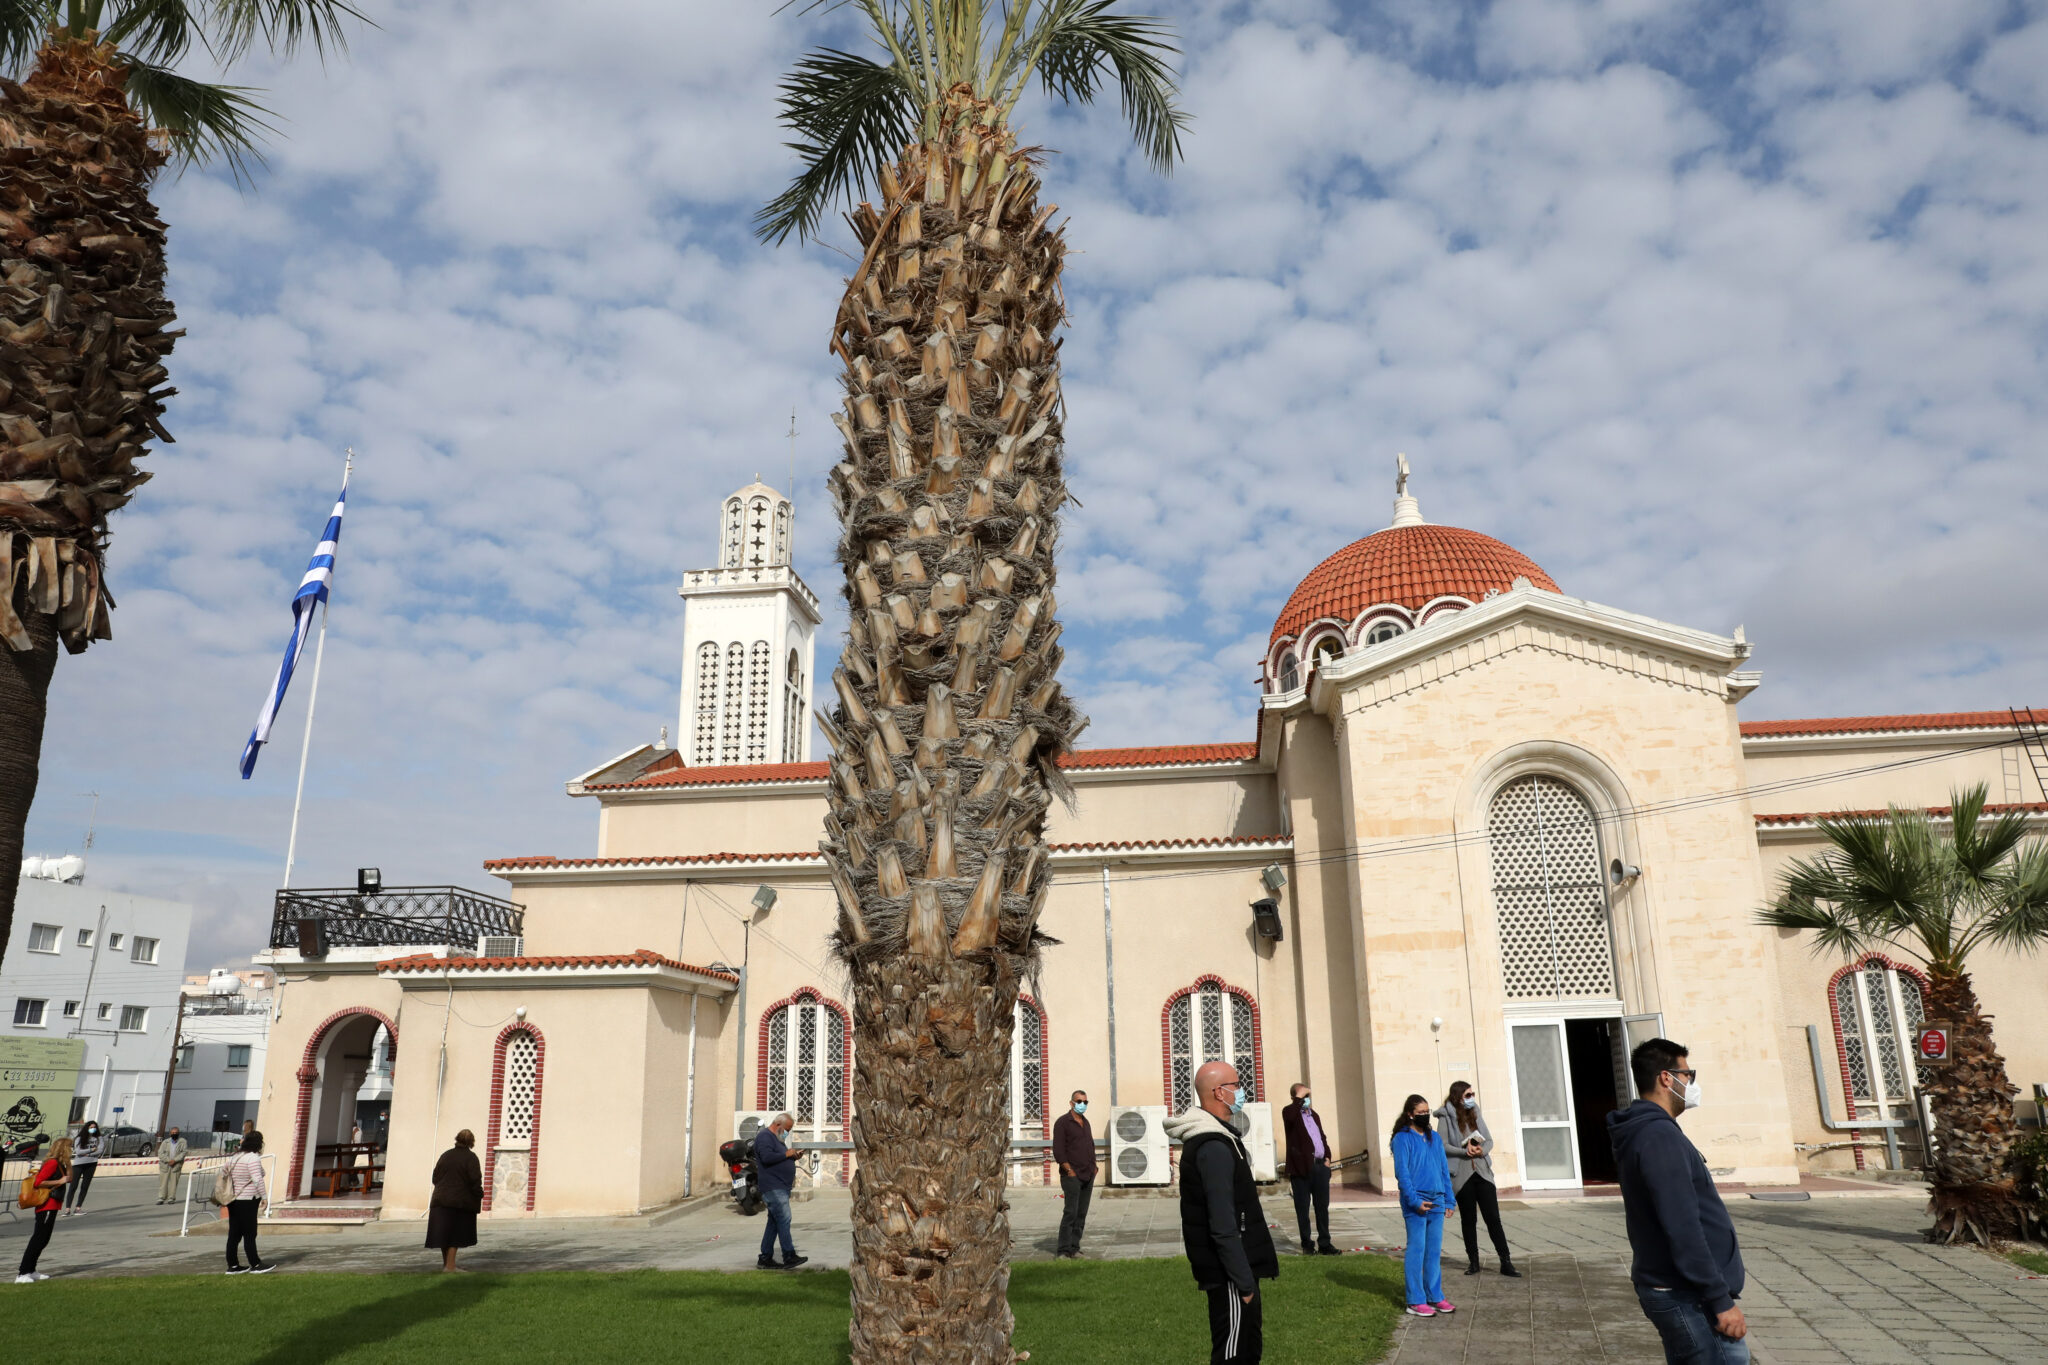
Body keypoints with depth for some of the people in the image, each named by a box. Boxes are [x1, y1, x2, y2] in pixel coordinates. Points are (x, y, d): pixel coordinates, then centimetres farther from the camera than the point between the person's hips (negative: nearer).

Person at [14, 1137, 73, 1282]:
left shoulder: (59, 1164, 14)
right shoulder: (53, 1163, -15)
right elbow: (38, 1182, -21)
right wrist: (60, 1181, -18)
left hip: (51, 1208, 10)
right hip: (47, 1206, -10)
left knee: (42, 1240, 14)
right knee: (38, 1240, -10)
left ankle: (30, 1272, 19)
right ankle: (22, 1274, -10)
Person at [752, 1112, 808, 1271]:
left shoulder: (777, 1138, 23)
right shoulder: (764, 1136, -10)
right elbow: (767, 1157, -24)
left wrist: (793, 1156, 12)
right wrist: (786, 1154, -15)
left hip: (781, 1188, 10)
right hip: (773, 1187, -10)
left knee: (774, 1222, 10)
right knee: (784, 1220, -14)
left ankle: (765, 1258, 13)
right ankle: (789, 1257, -15)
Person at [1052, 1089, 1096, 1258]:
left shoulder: (1085, 1122, 17)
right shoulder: (1062, 1122, -6)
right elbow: (1058, 1150, -11)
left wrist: (1093, 1167, 13)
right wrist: (1069, 1171, -15)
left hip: (1088, 1176, 7)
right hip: (1072, 1176, -7)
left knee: (1082, 1214, 6)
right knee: (1071, 1213, -11)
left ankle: (1074, 1248, 11)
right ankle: (1063, 1251, -8)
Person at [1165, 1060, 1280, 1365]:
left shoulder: (1212, 1137, 12)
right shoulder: (1214, 1148, -21)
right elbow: (1223, 1227, -25)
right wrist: (1245, 1282, -21)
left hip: (1236, 1269, 10)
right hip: (1229, 1273, -10)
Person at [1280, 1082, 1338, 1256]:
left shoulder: (1315, 1115, 21)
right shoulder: (1290, 1112, -2)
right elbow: (1290, 1116, -27)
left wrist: (1327, 1156, 12)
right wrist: (1299, 1097, -18)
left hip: (1321, 1165, 6)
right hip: (1302, 1167, -6)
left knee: (1323, 1206, 10)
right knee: (1303, 1208, 0)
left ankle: (1325, 1244, 17)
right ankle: (1307, 1245, 9)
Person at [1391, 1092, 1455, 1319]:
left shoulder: (1435, 1138, 13)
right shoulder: (1403, 1139, -7)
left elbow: (1444, 1170, 17)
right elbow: (1401, 1172, -11)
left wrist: (1448, 1200, 12)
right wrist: (1415, 1201, -16)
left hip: (1437, 1202, 6)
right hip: (1416, 1203, -6)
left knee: (1434, 1251, 11)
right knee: (1416, 1250, -3)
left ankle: (1435, 1296, 20)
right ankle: (1416, 1301, 2)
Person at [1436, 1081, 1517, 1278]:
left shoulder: (1476, 1113, 11)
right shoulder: (1446, 1117, -4)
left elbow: (1489, 1140, 11)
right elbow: (1443, 1145, -9)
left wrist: (1482, 1150, -10)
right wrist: (1465, 1151, -21)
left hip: (1482, 1172, 3)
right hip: (1461, 1175, -3)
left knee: (1493, 1217, -1)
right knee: (1468, 1220, 6)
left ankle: (1506, 1263, 1)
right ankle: (1473, 1262, 17)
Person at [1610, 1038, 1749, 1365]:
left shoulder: (1639, 1133, 12)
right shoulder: (1660, 1136, -19)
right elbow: (1682, 1228, -24)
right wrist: (1721, 1299, -20)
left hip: (1673, 1290, 10)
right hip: (1690, 1296, -10)